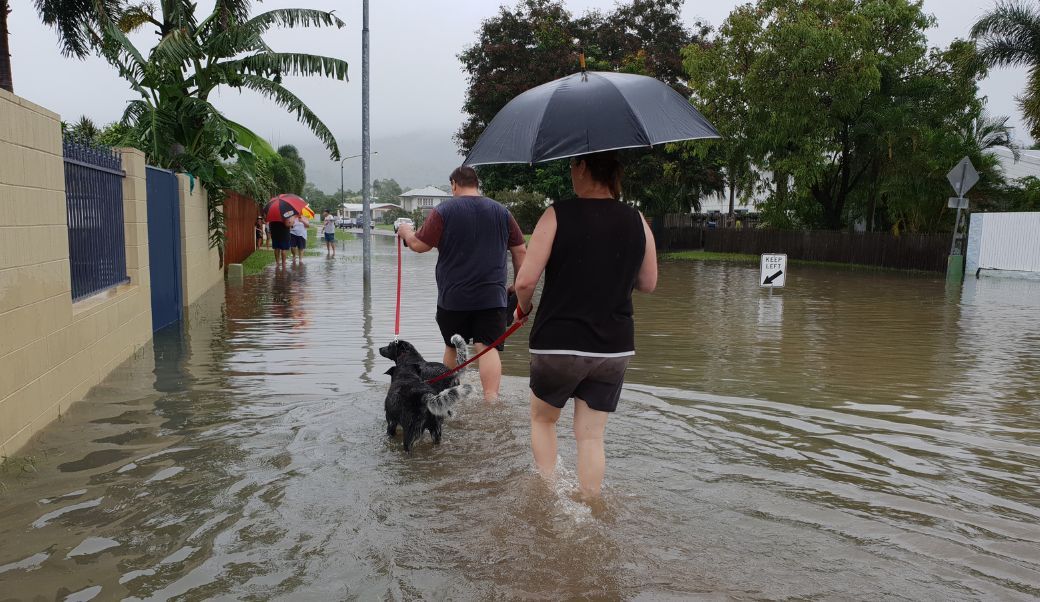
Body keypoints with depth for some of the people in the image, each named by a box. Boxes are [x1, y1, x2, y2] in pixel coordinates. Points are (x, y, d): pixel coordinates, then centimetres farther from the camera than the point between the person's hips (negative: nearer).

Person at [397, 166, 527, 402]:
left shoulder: (443, 211, -3)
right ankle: (491, 400, -17)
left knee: (453, 347, 16)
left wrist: (406, 232, 17)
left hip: (453, 296, 0)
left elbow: (419, 245, -4)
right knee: (488, 347, -5)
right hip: (492, 296, 1)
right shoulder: (501, 212, 6)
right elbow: (520, 251, 7)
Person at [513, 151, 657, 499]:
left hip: (558, 344, -3)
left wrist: (523, 307, 6)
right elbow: (649, 284, 11)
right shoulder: (636, 221, 1)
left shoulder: (558, 215, -11)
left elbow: (525, 281, -15)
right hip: (615, 348, 3)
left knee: (542, 420, 22)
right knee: (591, 435, 13)